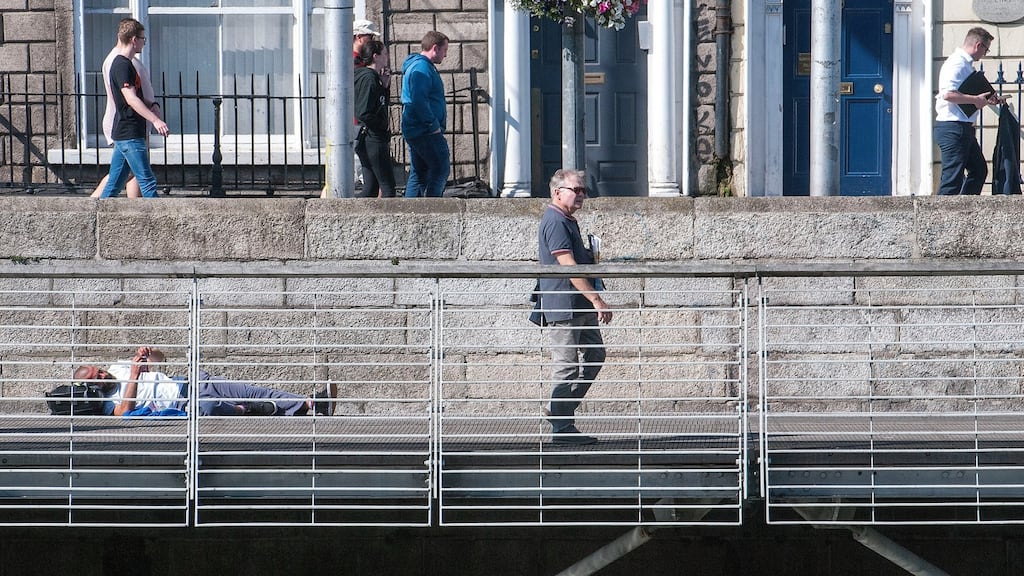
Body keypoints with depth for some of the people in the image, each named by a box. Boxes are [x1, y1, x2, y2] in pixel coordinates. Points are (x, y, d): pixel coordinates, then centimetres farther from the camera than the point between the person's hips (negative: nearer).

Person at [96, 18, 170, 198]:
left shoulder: (125, 64, 18)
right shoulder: (122, 65, -14)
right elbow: (131, 99, -24)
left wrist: (150, 106, 12)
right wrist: (155, 120, -32)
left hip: (122, 135, 10)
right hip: (129, 135, -10)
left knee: (114, 183, 10)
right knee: (147, 182, -8)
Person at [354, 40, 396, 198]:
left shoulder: (372, 77, 14)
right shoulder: (369, 79, -16)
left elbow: (384, 105, 20)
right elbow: (364, 114, -23)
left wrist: (385, 84, 9)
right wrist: (385, 124, -11)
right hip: (373, 141, -10)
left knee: (371, 187, 11)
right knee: (388, 185, -7)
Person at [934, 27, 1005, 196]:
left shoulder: (966, 64, 19)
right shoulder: (957, 64, -15)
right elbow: (948, 94, -28)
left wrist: (986, 99, 17)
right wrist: (976, 100, -20)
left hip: (964, 128, 11)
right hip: (953, 128, -11)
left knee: (979, 170, 16)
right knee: (953, 176, -10)